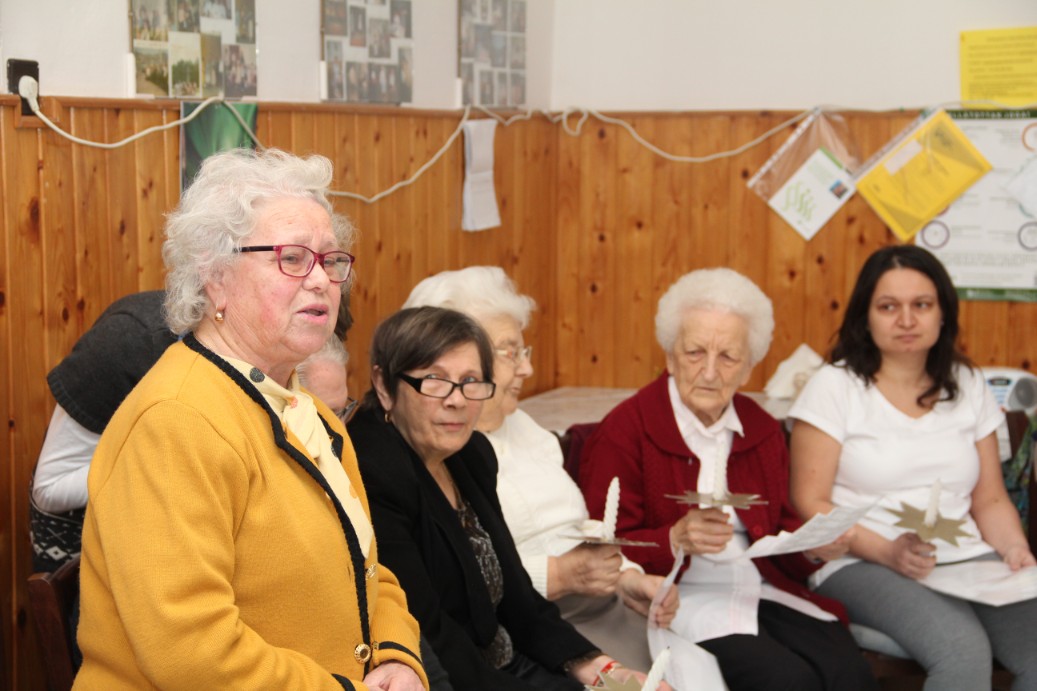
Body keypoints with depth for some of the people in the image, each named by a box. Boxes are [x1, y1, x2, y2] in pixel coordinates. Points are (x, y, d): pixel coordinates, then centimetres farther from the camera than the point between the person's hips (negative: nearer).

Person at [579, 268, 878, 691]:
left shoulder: (763, 431, 16)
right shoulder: (623, 431, -3)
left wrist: (814, 545, -4)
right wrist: (676, 541, -25)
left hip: (765, 589, 6)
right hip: (680, 597, -5)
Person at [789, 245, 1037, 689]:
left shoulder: (967, 387, 14)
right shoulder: (834, 387, 0)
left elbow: (990, 500, 16)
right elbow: (809, 502, -4)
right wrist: (887, 551, -18)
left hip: (968, 559, 5)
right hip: (863, 565, -4)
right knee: (963, 649, -33)